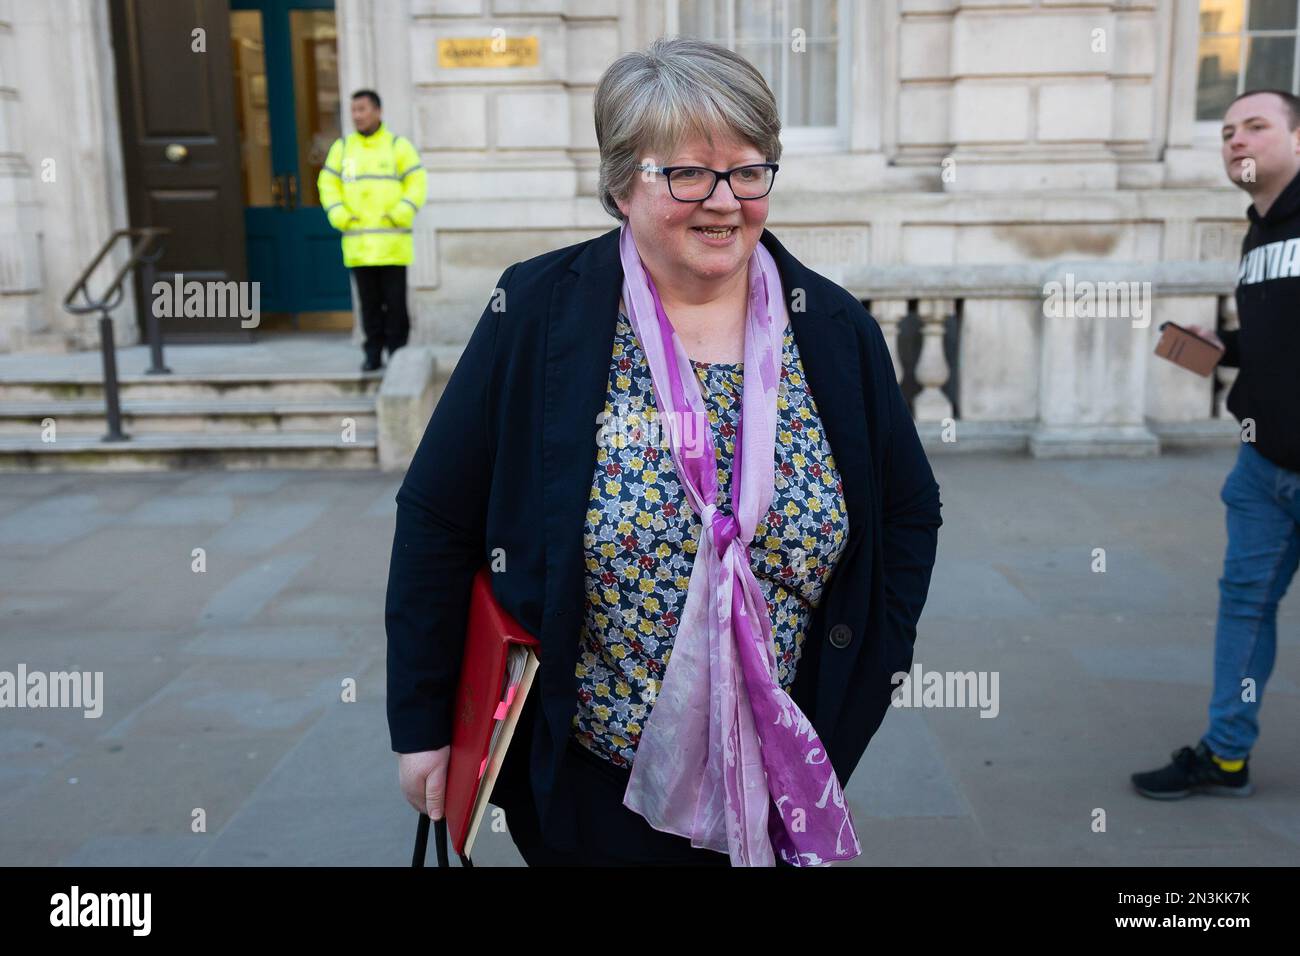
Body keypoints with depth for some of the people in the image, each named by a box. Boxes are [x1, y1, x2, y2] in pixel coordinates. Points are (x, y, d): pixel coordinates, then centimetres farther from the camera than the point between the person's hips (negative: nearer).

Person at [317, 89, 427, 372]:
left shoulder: (398, 145, 3)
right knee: (369, 302, 4)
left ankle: (397, 351, 6)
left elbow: (416, 183, 0)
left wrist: (400, 213, -12)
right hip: (358, 243, 3)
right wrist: (339, 215, -2)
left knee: (395, 301, -2)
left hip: (392, 243, -3)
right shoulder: (342, 147, 12)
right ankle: (373, 353, 11)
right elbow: (328, 183, 13)